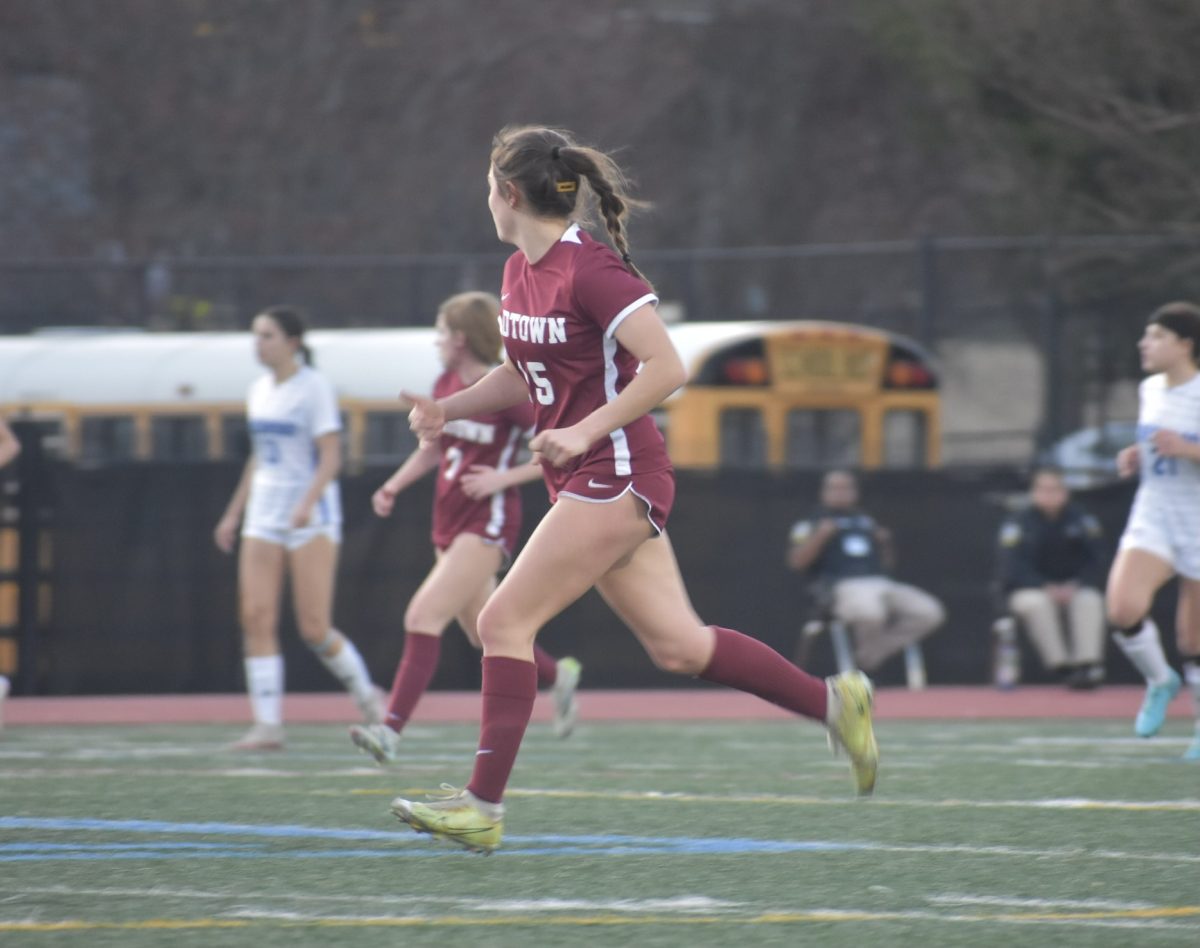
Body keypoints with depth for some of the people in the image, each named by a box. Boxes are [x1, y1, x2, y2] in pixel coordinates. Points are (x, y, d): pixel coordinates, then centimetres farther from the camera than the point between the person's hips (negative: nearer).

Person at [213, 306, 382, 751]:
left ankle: (367, 695, 17)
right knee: (256, 620, -7)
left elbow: (330, 458, -13)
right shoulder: (259, 391, 12)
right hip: (264, 517, 7)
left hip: (312, 518, -7)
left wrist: (307, 504, -27)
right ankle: (267, 726, -7)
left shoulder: (314, 388, -8)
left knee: (314, 629, -7)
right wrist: (233, 513, 20)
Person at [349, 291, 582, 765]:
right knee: (483, 631, 17)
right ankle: (558, 677, 41)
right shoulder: (447, 385, 7)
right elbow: (431, 447, 22)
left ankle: (391, 730, -22)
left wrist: (503, 478, -19)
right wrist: (393, 486, 7)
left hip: (487, 524, -8)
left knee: (423, 616, -19)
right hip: (449, 525, 8)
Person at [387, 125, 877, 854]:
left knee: (506, 621, -10)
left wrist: (584, 432, -23)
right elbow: (521, 377, 23)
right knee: (677, 644, 9)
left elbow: (666, 368, -21)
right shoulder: (520, 273, 10)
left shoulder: (592, 270, -17)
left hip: (616, 478, -9)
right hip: (584, 484, 9)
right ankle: (833, 702, 19)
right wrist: (449, 409, 8)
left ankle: (484, 806, -8)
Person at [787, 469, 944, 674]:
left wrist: (885, 542, 9)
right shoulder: (813, 522, 11)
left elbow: (887, 563, 28)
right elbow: (797, 562, -2)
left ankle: (874, 650, -7)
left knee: (929, 613, -16)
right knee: (870, 614, -41)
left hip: (882, 582, 6)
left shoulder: (867, 520, 26)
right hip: (844, 586, -6)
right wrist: (820, 536, -13)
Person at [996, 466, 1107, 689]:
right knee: (1035, 603, -36)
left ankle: (1088, 662, -36)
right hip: (1030, 589, -2)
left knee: (1090, 600, -31)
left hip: (1074, 588, 2)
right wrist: (1046, 588, -28)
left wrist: (1076, 586, -22)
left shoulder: (1082, 519, -1)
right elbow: (1013, 569, -15)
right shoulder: (1018, 523, -7)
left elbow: (1095, 562, -4)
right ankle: (1061, 666, -34)